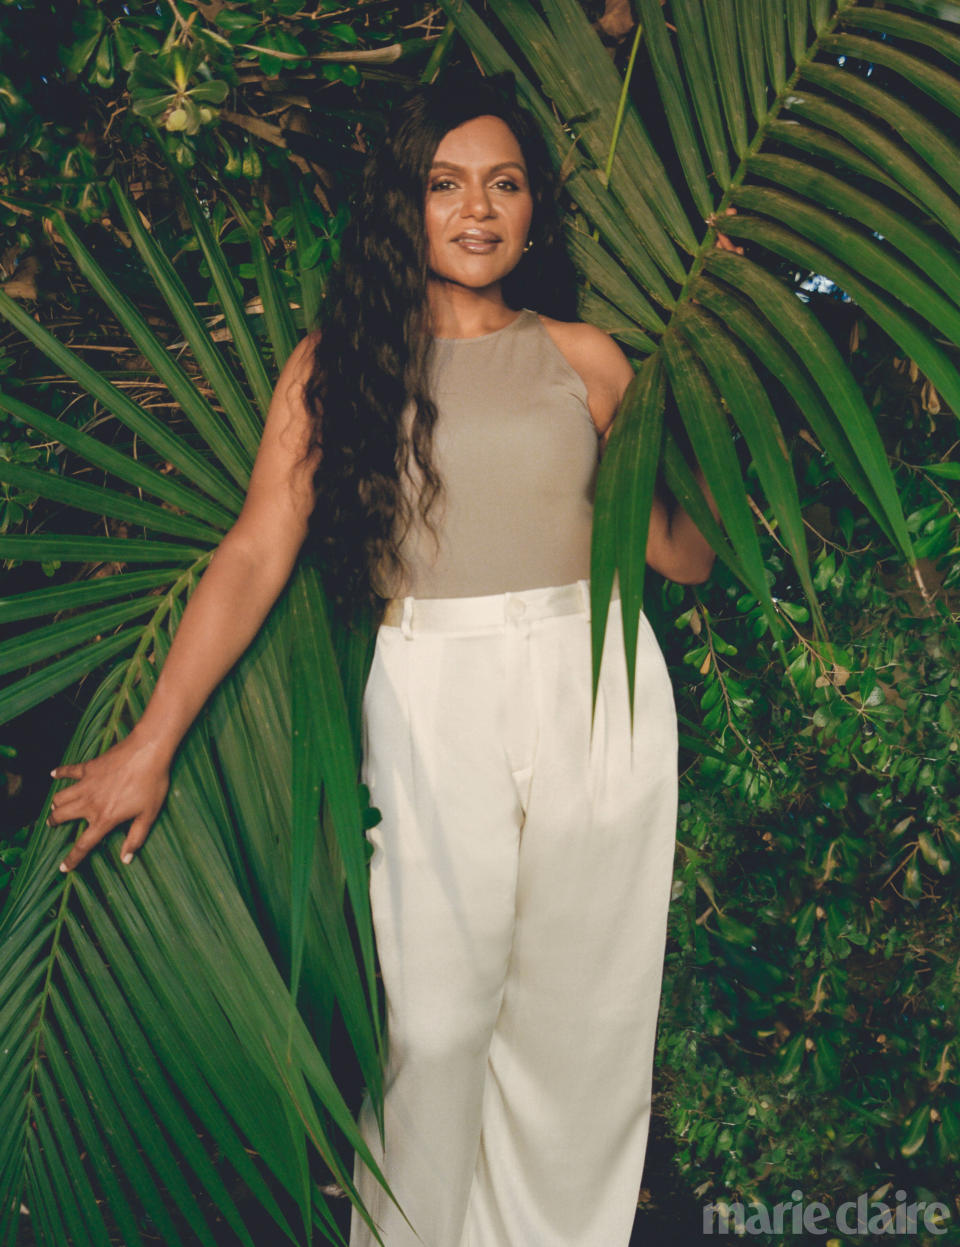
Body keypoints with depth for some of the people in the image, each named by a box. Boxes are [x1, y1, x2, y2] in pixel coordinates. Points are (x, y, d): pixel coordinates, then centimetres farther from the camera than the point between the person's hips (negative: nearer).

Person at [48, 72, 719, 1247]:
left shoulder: (584, 358, 10)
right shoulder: (337, 360, 5)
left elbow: (682, 554, 11)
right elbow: (256, 551, -4)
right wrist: (151, 742, -10)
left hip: (599, 694, 3)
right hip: (431, 704, -2)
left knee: (586, 1013, 10)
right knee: (437, 1019, 2)